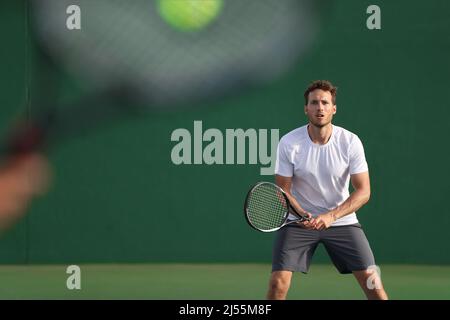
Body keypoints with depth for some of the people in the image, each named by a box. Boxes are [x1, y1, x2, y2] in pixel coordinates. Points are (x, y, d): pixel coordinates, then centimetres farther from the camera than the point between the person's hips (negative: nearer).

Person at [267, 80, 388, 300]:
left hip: (341, 219, 1)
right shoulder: (289, 143, -14)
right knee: (278, 282, -15)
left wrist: (331, 216, -27)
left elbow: (363, 191, -13)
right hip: (299, 222, 0)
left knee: (372, 282, -8)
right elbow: (283, 190, -7)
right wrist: (302, 214, -26)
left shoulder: (350, 142, -13)